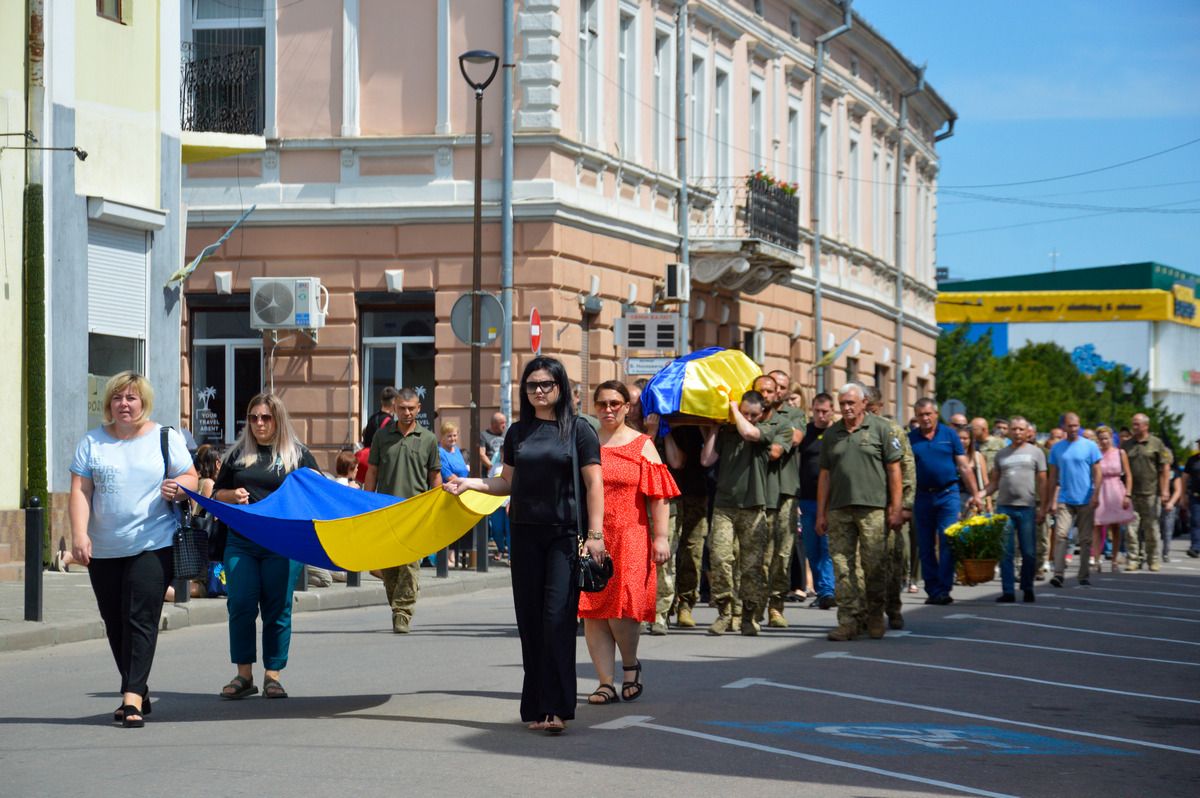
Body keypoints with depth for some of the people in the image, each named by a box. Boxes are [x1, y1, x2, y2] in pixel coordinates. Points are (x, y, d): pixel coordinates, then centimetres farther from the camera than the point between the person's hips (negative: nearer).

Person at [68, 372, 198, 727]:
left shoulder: (166, 438, 6)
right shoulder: (92, 443, 8)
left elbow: (191, 477, 9)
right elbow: (80, 491, 1)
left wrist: (178, 488, -15)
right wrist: (79, 533, -12)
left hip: (153, 547, -3)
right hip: (104, 551, 3)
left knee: (141, 621, -12)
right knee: (116, 625, 8)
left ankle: (133, 698, -15)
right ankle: (138, 693, 21)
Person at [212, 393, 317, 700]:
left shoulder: (298, 454, 7)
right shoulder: (238, 453, 14)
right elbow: (216, 494, 19)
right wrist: (233, 496, -3)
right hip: (241, 542, 2)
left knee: (277, 609, 0)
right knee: (241, 606, -3)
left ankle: (272, 675, 7)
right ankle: (243, 675, 5)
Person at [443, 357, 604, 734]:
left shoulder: (579, 431, -1)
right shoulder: (518, 432, 11)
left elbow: (593, 484, -3)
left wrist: (594, 534, -11)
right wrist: (469, 483, 4)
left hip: (565, 534, -4)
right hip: (525, 533, 4)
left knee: (558, 617, -13)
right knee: (530, 621, 5)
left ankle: (556, 708, -15)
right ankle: (535, 707, 11)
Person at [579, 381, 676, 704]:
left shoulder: (642, 445, 6)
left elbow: (657, 495, 1)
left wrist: (660, 537, -6)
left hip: (629, 538, -3)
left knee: (621, 605, -11)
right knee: (592, 610, -1)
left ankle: (631, 665, 16)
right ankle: (605, 683, 4)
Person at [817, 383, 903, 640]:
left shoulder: (880, 428, 3)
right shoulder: (832, 434, 15)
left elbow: (894, 470, 1)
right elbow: (825, 475, 16)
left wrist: (896, 508, -5)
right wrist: (821, 513, 11)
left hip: (873, 507, -3)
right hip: (839, 510, 4)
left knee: (874, 566, -1)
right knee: (843, 568, -1)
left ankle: (875, 617, 14)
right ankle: (849, 621, 1)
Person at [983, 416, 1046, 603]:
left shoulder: (1035, 453, 6)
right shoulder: (1001, 454, 13)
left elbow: (1042, 482, 3)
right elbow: (994, 482, 13)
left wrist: (1043, 507, -4)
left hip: (1027, 507, -2)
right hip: (1004, 506, 2)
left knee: (1028, 552, 2)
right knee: (1006, 552, 0)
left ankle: (1027, 589, 15)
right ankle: (1008, 591, 3)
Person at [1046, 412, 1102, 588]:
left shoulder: (1090, 446, 1)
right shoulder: (1057, 448, 7)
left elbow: (1097, 473, 0)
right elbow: (1053, 476, 9)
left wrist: (1095, 494, -12)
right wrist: (1051, 501, 5)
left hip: (1085, 500, -1)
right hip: (1064, 500, 1)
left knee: (1085, 539, 5)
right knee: (1060, 534, -14)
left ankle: (1084, 575, 13)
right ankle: (1058, 573, -18)